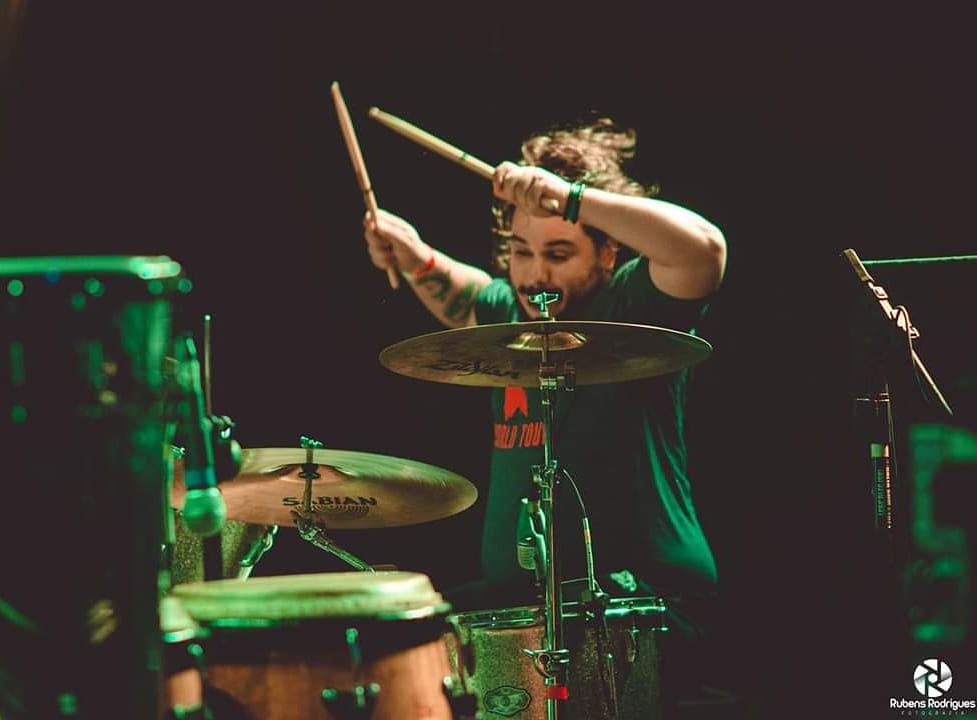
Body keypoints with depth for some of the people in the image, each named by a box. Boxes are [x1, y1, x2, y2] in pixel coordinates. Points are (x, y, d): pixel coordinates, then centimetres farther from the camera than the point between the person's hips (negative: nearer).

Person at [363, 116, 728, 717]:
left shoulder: (632, 305, -7)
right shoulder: (510, 312, 15)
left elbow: (703, 249, -29)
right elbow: (467, 300, 40)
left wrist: (571, 198, -29)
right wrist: (420, 262, 19)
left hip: (643, 597, -7)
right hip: (515, 592, 7)